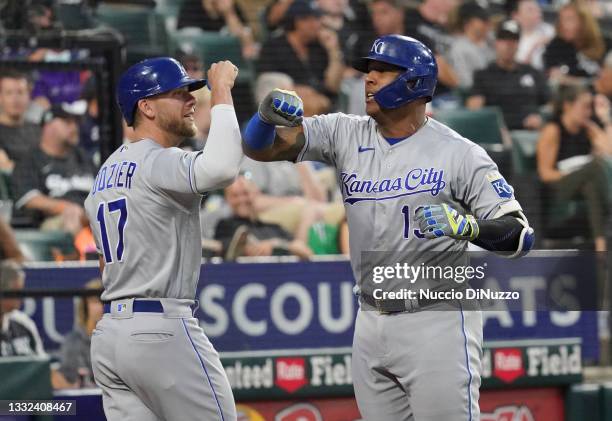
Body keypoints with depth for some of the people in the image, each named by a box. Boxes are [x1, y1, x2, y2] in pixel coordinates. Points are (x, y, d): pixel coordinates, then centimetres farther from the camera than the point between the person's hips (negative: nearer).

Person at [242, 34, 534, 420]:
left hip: (438, 325, -5)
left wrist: (467, 226, -32)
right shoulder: (346, 135, 4)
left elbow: (520, 236, -12)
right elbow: (259, 146, -1)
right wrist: (269, 114, -23)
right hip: (371, 326, 5)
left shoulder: (460, 153, -8)